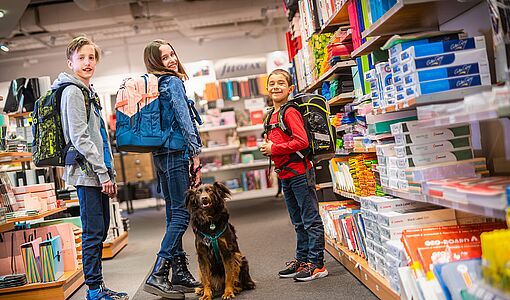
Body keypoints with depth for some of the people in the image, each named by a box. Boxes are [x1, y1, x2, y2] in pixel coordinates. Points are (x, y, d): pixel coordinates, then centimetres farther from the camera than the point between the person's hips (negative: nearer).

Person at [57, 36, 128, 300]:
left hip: (97, 173, 10)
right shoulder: (73, 91, -8)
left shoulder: (88, 92, 21)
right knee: (93, 232, -4)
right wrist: (103, 173, -17)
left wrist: (110, 174, 18)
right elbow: (79, 137, -16)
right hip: (87, 172, -9)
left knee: (100, 231, 12)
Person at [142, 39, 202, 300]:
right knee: (181, 213, -8)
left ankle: (180, 274, 16)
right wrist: (196, 153, -11)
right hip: (175, 153, -9)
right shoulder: (173, 82, -7)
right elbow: (184, 120, -14)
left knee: (174, 213, 10)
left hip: (160, 154, 9)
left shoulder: (154, 85, 19)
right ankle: (157, 276, -12)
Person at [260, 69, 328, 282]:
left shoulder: (290, 113, -12)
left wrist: (274, 149, -16)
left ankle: (316, 264, 6)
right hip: (285, 176, 10)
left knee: (310, 220, -1)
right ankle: (301, 260, 28)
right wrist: (268, 147, 4)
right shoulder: (272, 116, 14)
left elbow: (301, 142, -22)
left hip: (299, 173, -9)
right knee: (298, 223, 18)